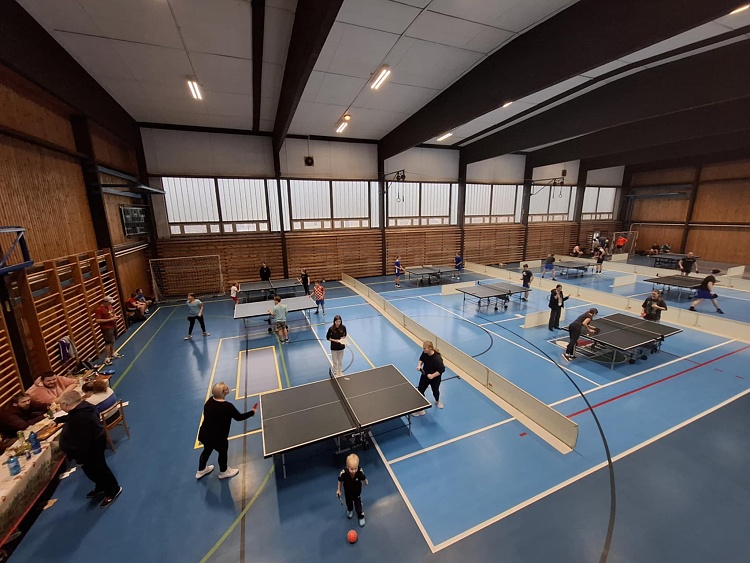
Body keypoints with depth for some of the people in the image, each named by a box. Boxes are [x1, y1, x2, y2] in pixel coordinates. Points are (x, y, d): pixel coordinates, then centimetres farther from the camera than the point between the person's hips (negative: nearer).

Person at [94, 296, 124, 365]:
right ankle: (107, 359, -3)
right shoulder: (99, 309, -17)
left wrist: (116, 316, 1)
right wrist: (110, 319, -22)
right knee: (108, 343, -8)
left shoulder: (110, 306, 6)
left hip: (113, 326, 8)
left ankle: (113, 354, 33)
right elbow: (97, 321, -22)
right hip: (107, 328, -8)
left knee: (112, 341, 20)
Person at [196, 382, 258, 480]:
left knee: (207, 450, 32)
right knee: (223, 452, 22)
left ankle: (201, 470, 57)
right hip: (217, 438, -6)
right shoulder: (227, 406, -30)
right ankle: (223, 472, 46)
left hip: (204, 434, 7)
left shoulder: (210, 401, -10)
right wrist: (253, 412, -4)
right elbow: (239, 417, -17)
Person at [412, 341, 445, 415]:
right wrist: (419, 365, -13)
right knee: (420, 391, 3)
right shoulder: (425, 353, -17)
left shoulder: (437, 358, -36)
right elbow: (421, 359, 4)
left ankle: (437, 401, 59)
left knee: (435, 391, 23)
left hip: (435, 378, -5)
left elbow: (442, 369, -28)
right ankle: (420, 410, 20)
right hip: (425, 376, 5)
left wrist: (432, 375, -30)